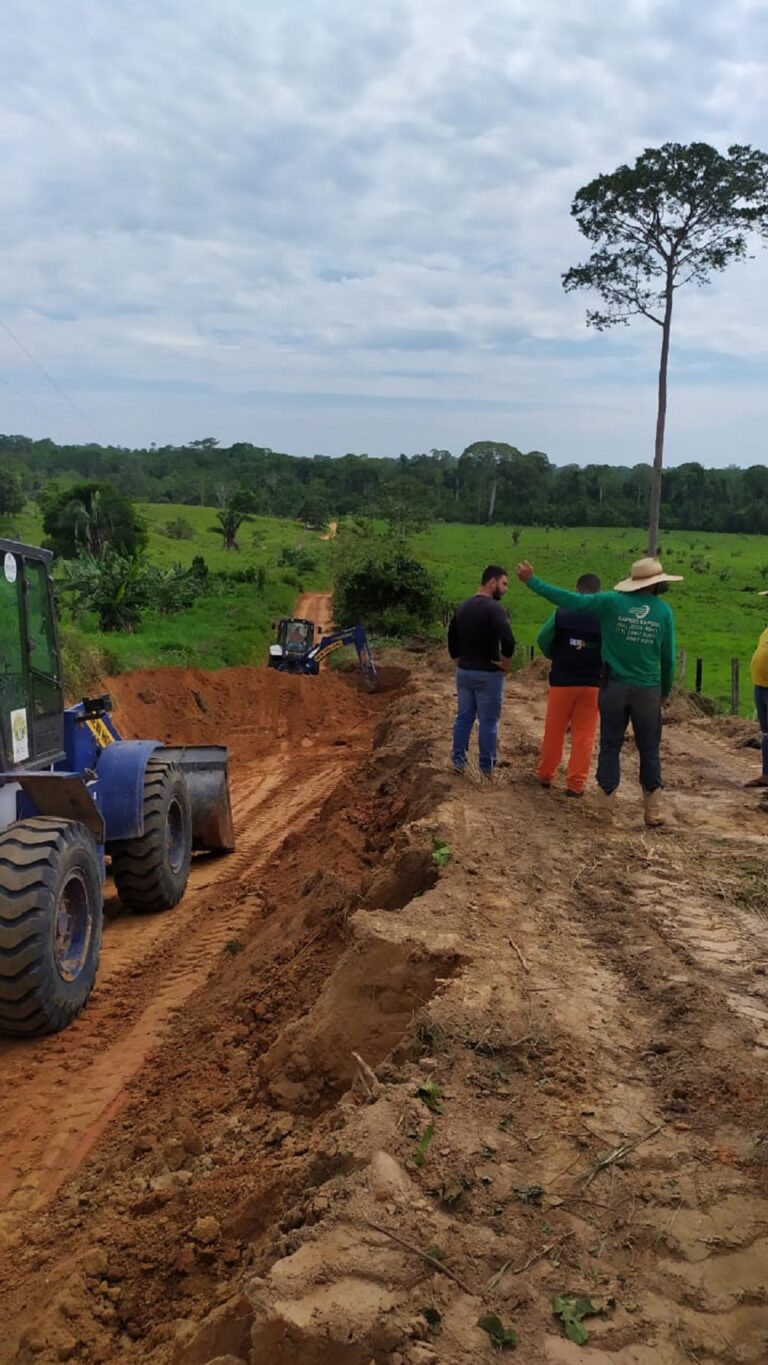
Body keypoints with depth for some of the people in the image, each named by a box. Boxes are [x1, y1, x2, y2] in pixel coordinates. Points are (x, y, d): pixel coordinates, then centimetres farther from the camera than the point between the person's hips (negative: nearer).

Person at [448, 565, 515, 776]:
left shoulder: (462, 607, 8)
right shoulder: (494, 608, -17)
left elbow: (452, 639, 16)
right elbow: (508, 640, -29)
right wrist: (504, 662, -13)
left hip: (464, 672, 7)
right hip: (488, 674, -7)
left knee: (463, 717, 15)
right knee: (488, 722, 3)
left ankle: (459, 761, 20)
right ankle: (487, 768, 9)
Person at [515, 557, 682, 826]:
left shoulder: (612, 601, -6)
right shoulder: (663, 610, -3)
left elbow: (570, 599, -10)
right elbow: (668, 658, 2)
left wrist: (532, 581, -4)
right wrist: (666, 690, 17)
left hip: (614, 686, 0)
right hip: (648, 690, 0)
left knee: (610, 746, 9)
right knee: (649, 750, 11)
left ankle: (607, 805, 11)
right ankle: (653, 809, 14)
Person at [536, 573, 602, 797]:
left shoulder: (562, 613, -5)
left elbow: (542, 640, -8)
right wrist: (599, 665, 12)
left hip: (562, 681, 0)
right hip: (592, 683, 0)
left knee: (554, 731, 13)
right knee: (584, 735, 5)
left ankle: (546, 774, 24)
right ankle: (575, 784, 5)